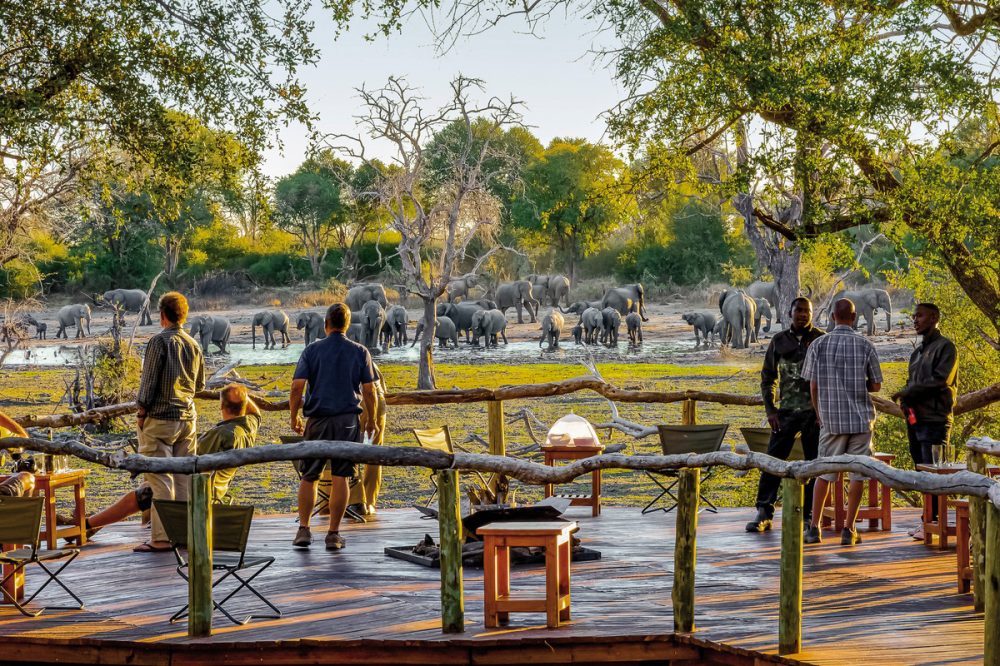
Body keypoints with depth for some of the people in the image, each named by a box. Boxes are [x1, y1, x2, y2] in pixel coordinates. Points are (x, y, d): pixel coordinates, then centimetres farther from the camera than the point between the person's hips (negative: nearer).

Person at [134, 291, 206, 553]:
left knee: (160, 479, -5)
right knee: (184, 476, 10)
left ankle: (161, 538, -7)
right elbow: (200, 384, 17)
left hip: (160, 418, -6)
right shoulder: (193, 345, 9)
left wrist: (141, 412, -4)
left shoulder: (159, 341, -10)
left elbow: (149, 381, -12)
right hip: (188, 418, 6)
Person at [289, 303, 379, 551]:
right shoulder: (360, 352, 3)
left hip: (317, 420, 0)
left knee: (308, 477, 10)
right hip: (348, 421, 0)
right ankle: (333, 534, 3)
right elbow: (369, 391, 1)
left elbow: (297, 387, -6)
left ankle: (303, 529, 5)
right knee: (340, 477, 2)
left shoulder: (312, 350, 0)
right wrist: (371, 421, 13)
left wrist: (294, 418, 6)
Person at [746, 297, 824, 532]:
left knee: (815, 463, 4)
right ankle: (763, 512, 0)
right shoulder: (779, 341, 7)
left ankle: (810, 514, 12)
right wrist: (770, 410, 1)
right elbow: (768, 377, 10)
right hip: (786, 411, 1)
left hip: (815, 410, -1)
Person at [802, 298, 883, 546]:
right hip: (861, 418, -1)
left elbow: (813, 387, 0)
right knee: (858, 474, 5)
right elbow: (876, 385, 2)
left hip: (831, 420, 1)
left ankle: (814, 528, 9)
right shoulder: (865, 345, -3)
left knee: (824, 473, 9)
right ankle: (849, 529, 5)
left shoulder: (819, 345, -1)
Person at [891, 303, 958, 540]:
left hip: (935, 420, -8)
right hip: (916, 419, 8)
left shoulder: (945, 347, -3)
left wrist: (907, 393, -10)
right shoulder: (917, 352, 22)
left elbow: (941, 380, -14)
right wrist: (905, 400, 1)